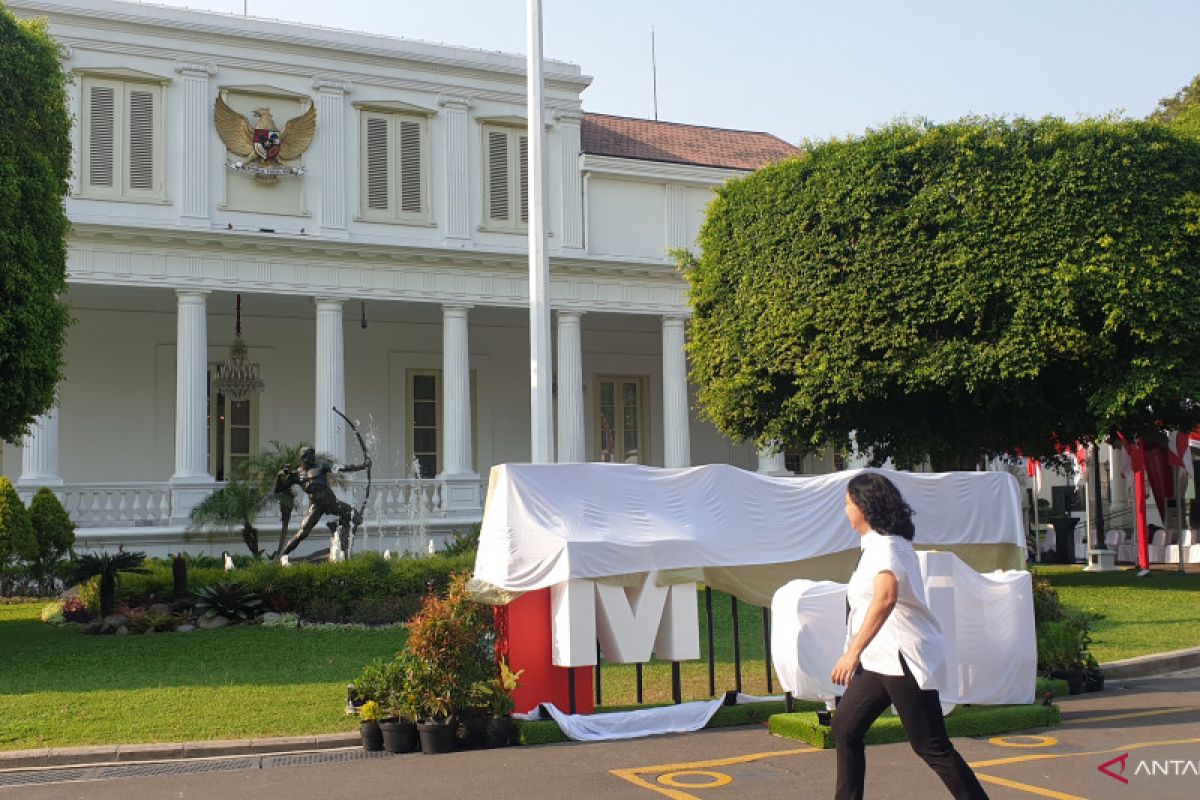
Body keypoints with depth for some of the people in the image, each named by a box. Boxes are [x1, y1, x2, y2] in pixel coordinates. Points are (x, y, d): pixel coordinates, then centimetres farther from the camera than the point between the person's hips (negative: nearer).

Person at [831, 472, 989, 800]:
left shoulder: (884, 545, -17)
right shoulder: (881, 543, 15)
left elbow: (886, 597, -34)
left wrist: (853, 652, -39)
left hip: (903, 658, -10)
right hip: (881, 658, 10)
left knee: (931, 747, -6)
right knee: (845, 728, 11)